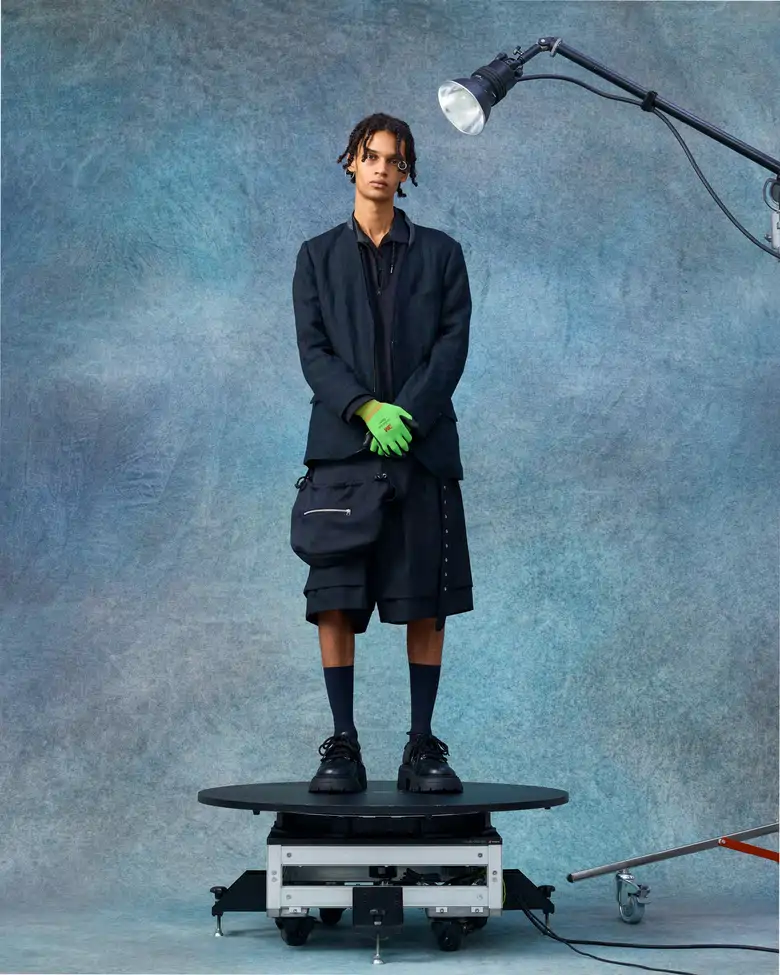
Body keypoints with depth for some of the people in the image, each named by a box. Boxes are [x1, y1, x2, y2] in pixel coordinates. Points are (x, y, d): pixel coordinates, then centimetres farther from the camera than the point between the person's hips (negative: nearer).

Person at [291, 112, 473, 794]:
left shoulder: (440, 253, 12)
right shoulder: (319, 256, 13)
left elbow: (452, 346, 2)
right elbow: (314, 352, 3)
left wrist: (406, 415, -11)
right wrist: (367, 411, -12)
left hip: (423, 448, 0)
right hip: (341, 449, 0)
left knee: (425, 604, 0)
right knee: (335, 602, -4)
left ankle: (423, 747, 6)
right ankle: (343, 747, 1)